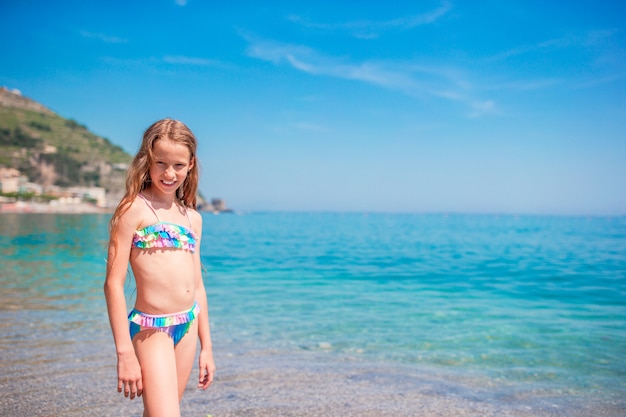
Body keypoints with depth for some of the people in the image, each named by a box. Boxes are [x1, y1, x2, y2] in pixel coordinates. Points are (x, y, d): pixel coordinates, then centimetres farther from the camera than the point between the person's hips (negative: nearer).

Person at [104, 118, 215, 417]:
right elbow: (113, 283, -10)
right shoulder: (135, 208, -7)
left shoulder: (192, 218, 11)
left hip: (188, 328, 6)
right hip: (151, 330, -6)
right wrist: (124, 352, -14)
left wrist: (206, 345, 15)